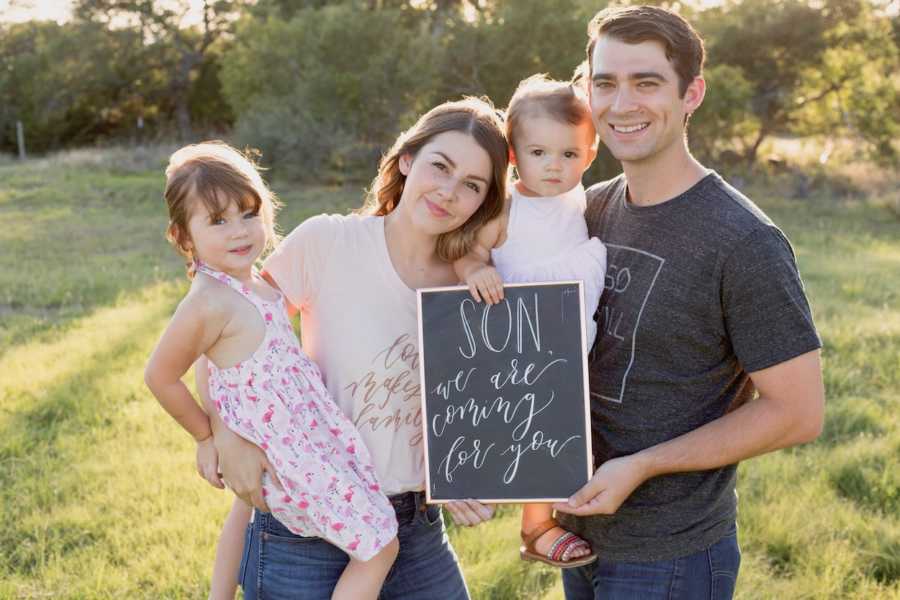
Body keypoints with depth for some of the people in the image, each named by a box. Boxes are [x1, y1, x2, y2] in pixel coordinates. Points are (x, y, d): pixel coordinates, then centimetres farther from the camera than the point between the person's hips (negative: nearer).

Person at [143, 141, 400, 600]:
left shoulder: (255, 282, 2)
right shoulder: (210, 302, -23)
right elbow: (161, 376, -13)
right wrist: (206, 438, -1)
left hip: (311, 433, 9)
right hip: (290, 457, -9)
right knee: (379, 547, -3)